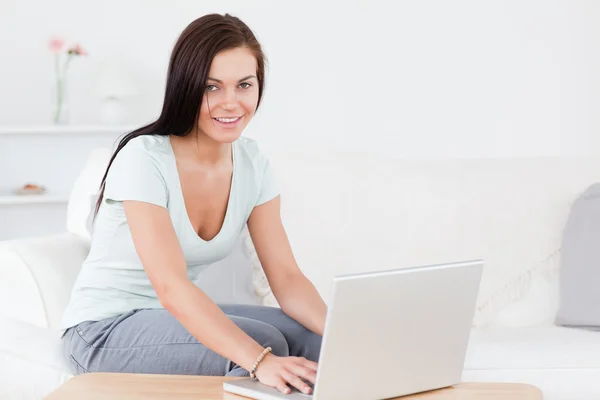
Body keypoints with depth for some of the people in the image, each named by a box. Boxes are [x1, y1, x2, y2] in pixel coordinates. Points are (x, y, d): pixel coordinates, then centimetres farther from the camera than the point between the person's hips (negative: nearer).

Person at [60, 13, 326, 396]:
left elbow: (286, 277, -7)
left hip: (184, 316, 6)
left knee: (314, 341, -15)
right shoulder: (144, 159, -22)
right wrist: (261, 360, -46)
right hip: (105, 329, -6)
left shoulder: (253, 164, -3)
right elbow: (171, 288, -33)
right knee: (267, 341, -27)